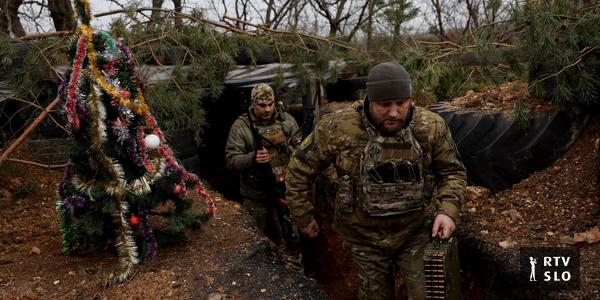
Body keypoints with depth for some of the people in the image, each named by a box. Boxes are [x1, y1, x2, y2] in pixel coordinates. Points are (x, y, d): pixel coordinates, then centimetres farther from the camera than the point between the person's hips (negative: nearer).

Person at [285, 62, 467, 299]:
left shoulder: (432, 127, -12)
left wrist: (447, 210, -15)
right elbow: (300, 169, -6)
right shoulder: (337, 128, -19)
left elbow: (453, 171, 2)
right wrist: (303, 217, 2)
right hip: (365, 239, 0)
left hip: (416, 233, 1)